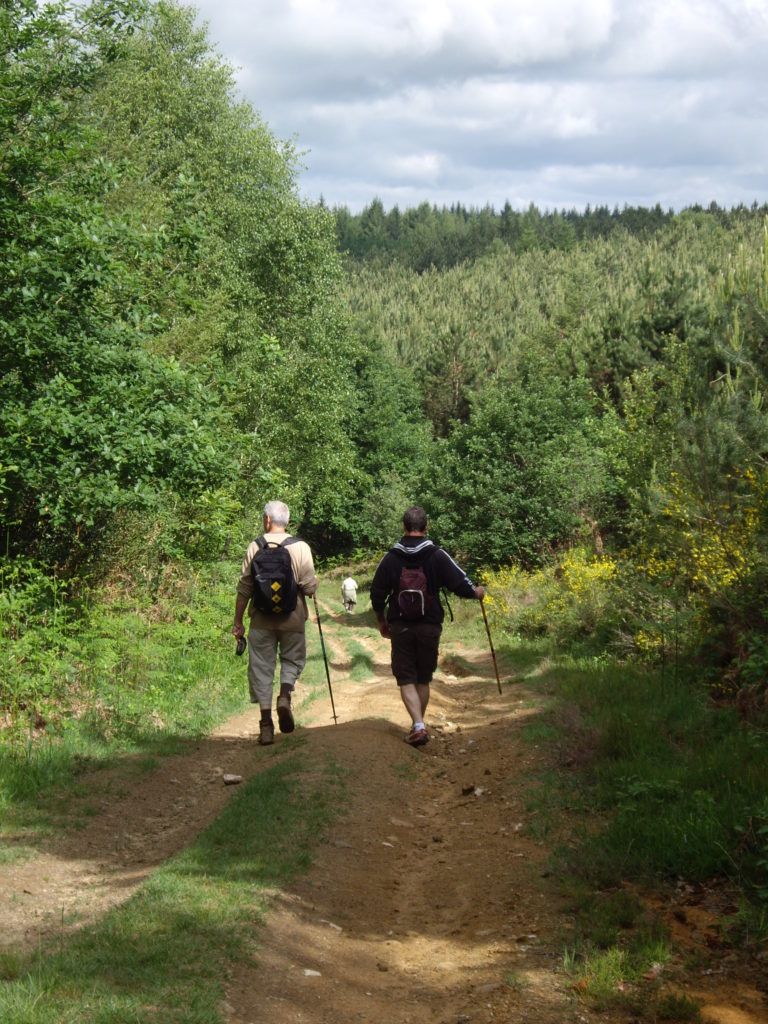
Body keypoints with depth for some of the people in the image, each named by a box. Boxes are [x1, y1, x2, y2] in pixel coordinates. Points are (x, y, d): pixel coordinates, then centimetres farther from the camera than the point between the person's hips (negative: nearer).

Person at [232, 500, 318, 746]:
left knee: (261, 666, 7)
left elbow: (244, 589, -1)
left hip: (261, 619, 0)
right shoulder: (300, 547, -5)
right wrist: (314, 584, 17)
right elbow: (309, 587, -8)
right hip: (292, 618, 0)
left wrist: (238, 621, 7)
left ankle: (266, 723, 2)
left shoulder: (255, 547, -3)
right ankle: (285, 695, -9)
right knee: (292, 659, 19)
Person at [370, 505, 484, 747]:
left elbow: (377, 595, 5)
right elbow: (461, 584, -5)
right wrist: (477, 593, 17)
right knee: (423, 679, 15)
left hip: (400, 627, 0)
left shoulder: (390, 558, 0)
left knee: (406, 679, 2)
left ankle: (418, 726, -15)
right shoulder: (437, 556, -6)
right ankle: (418, 725, 21)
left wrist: (382, 622, 21)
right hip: (430, 627, 0)